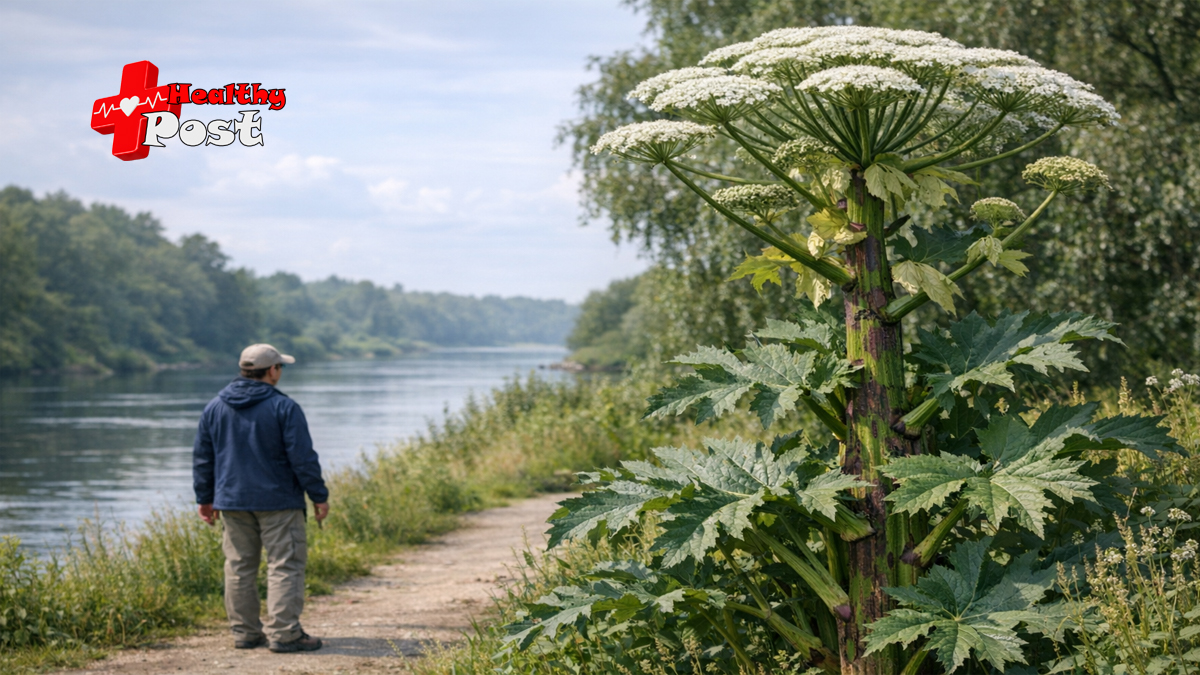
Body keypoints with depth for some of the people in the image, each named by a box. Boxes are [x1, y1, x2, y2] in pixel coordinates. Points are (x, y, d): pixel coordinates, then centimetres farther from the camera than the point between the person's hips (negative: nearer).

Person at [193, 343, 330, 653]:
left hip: (232, 501, 5)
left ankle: (245, 631, 13)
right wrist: (319, 496, -3)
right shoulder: (283, 407, -9)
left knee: (239, 566, 10)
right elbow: (303, 457, -11)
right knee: (284, 566, -3)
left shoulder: (214, 408, 8)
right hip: (278, 502, -5)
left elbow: (202, 457, 12)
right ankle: (284, 633, -8)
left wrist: (205, 498, 21)